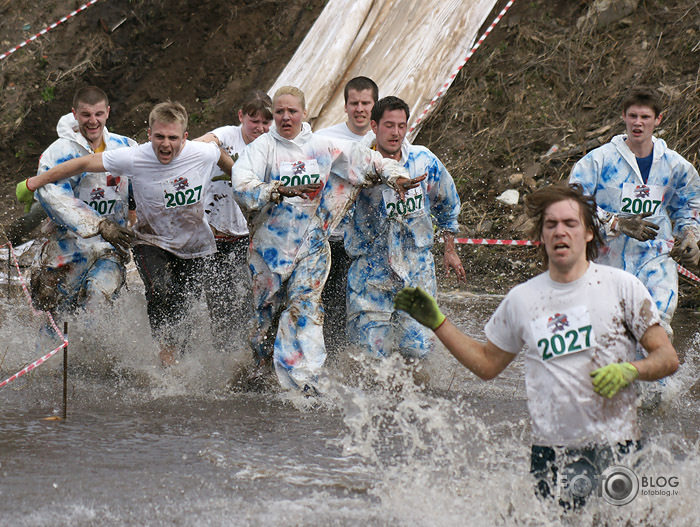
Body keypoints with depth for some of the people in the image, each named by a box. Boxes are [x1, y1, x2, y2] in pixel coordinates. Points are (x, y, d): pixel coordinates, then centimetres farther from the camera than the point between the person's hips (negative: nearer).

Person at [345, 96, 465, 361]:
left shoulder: (424, 161, -4)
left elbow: (447, 203, 14)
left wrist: (450, 250, 20)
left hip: (417, 266, 2)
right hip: (371, 267, -2)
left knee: (418, 349, -1)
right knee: (371, 351, -5)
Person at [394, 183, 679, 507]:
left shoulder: (621, 285, 1)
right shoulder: (522, 299, 9)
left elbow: (667, 358, 2)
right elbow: (487, 364, 21)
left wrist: (629, 371, -17)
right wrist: (436, 322, 14)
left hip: (617, 449, -2)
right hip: (551, 452, 2)